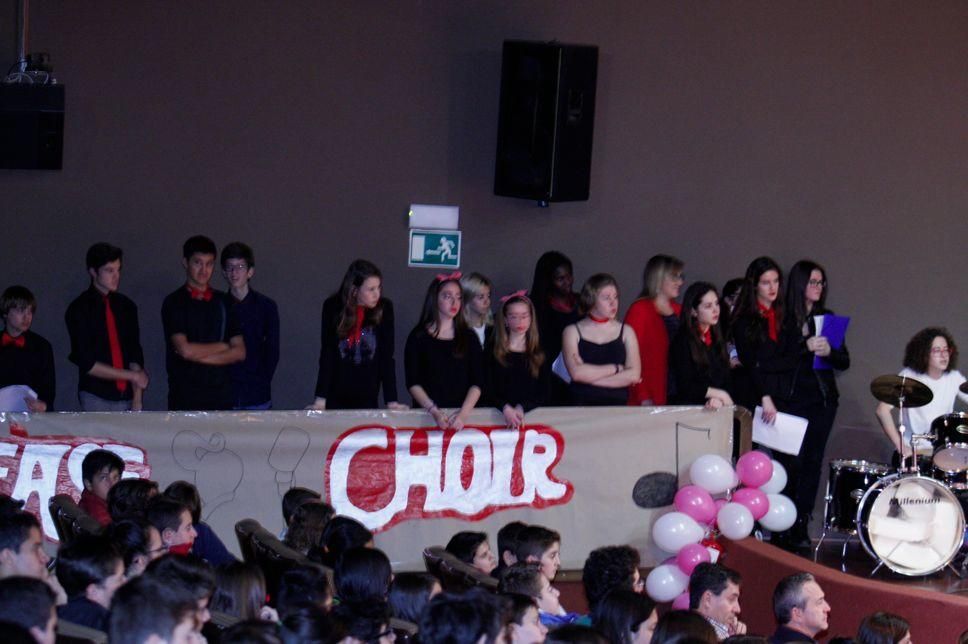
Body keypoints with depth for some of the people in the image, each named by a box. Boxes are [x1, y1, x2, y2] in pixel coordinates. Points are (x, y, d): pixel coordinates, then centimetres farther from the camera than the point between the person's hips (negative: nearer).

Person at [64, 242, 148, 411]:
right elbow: (87, 364, -5)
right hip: (96, 397, -3)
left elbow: (135, 355, 8)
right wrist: (132, 376, -5)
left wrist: (137, 400, -2)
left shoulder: (126, 306, 11)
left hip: (126, 397, 3)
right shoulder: (79, 310, -1)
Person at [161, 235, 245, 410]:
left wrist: (200, 355, -6)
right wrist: (222, 346, 1)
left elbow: (239, 352, 5)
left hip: (221, 396, 3)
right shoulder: (174, 302, 1)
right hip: (185, 398, -3)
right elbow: (184, 349, -12)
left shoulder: (223, 302, 12)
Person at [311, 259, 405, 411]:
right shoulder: (333, 307, -9)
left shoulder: (384, 308, -8)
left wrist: (391, 400, -13)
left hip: (368, 398, 0)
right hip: (335, 397, 0)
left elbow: (387, 356, -8)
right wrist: (320, 399, -16)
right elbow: (327, 353, -9)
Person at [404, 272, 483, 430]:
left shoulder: (469, 338, 11)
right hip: (426, 415, -1)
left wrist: (463, 414, -11)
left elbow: (477, 383, 4)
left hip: (461, 416, 1)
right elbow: (413, 383, 2)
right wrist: (434, 412, -11)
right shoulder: (418, 337, 7)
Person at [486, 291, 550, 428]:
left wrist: (522, 408, -10)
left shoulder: (540, 351, 11)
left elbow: (545, 394, 7)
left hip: (532, 412, 1)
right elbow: (487, 390, 3)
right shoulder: (492, 350, 9)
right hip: (500, 412, 0)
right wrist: (506, 408, -15)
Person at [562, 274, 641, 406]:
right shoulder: (572, 332, 9)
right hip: (582, 406, -1)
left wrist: (591, 375, -3)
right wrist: (617, 368, 0)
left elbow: (634, 374, 1)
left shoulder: (626, 331, 14)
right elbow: (577, 373, -6)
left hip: (617, 404, 1)